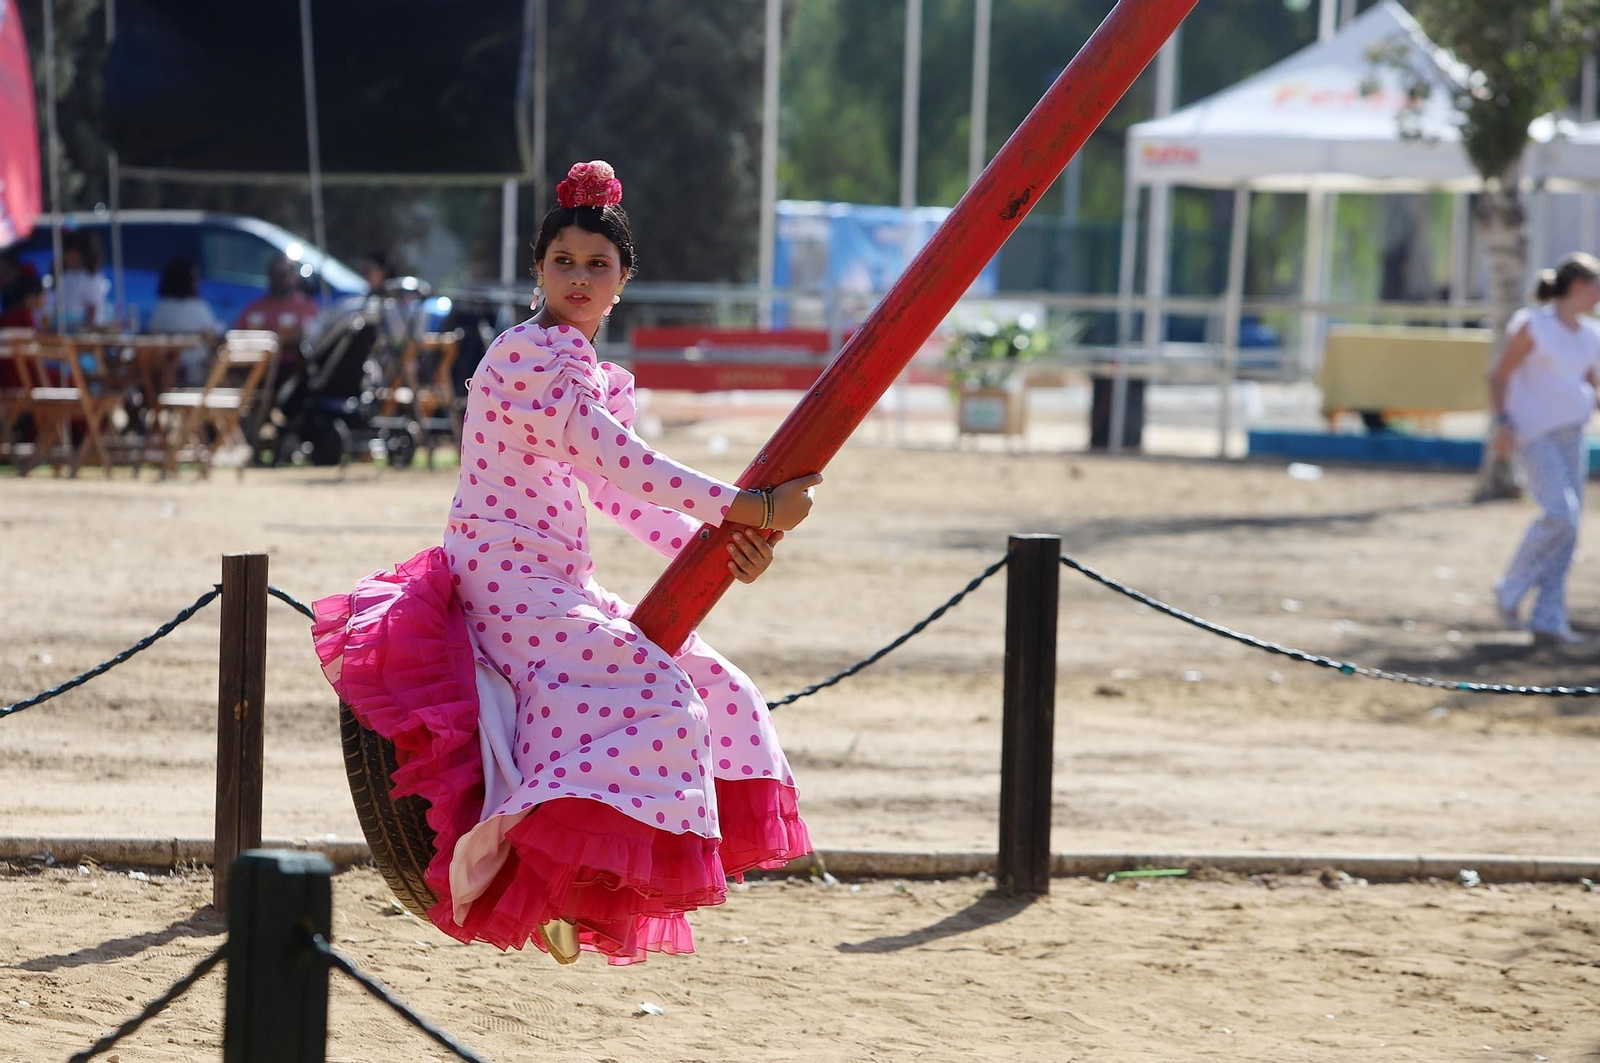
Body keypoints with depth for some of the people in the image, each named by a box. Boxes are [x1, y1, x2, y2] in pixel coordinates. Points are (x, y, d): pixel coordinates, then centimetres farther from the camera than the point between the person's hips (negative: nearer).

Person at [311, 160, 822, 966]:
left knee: (707, 686, 10)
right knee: (650, 690, -25)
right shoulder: (531, 354, -13)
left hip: (554, 586, 10)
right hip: (507, 582, -10)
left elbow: (617, 491, 14)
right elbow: (616, 461, -20)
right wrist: (743, 508, -20)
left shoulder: (589, 372, 18)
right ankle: (499, 838, -24)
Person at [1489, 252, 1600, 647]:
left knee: (1566, 529, 1)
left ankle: (1547, 621, 4)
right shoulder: (1533, 325, -7)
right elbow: (1499, 377, -7)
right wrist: (1503, 422, -20)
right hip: (1534, 434, -7)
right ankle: (1511, 591, -1)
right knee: (1559, 514, -20)